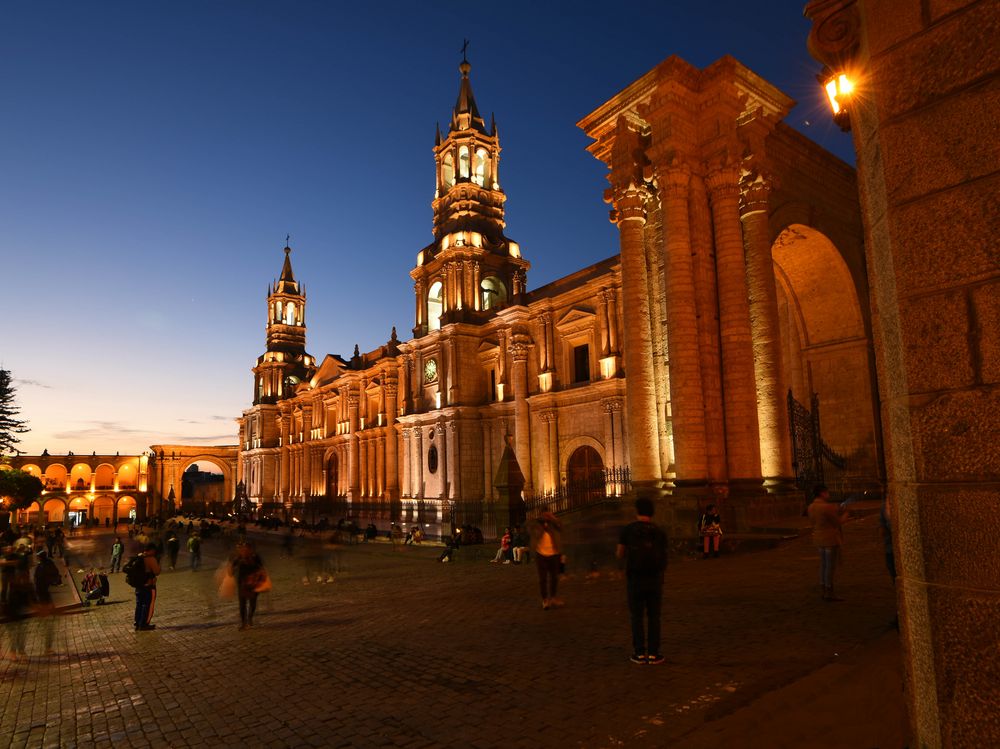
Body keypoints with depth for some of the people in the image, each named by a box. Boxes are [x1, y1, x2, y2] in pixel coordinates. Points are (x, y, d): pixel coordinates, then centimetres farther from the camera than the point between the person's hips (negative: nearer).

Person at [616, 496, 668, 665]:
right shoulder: (660, 532, -2)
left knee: (637, 616, 9)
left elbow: (620, 554, -2)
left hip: (634, 579, -1)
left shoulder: (628, 530, -7)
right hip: (655, 579, 1)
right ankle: (653, 653, 12)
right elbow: (664, 557, 0)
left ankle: (639, 653, 12)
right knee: (654, 616, 10)